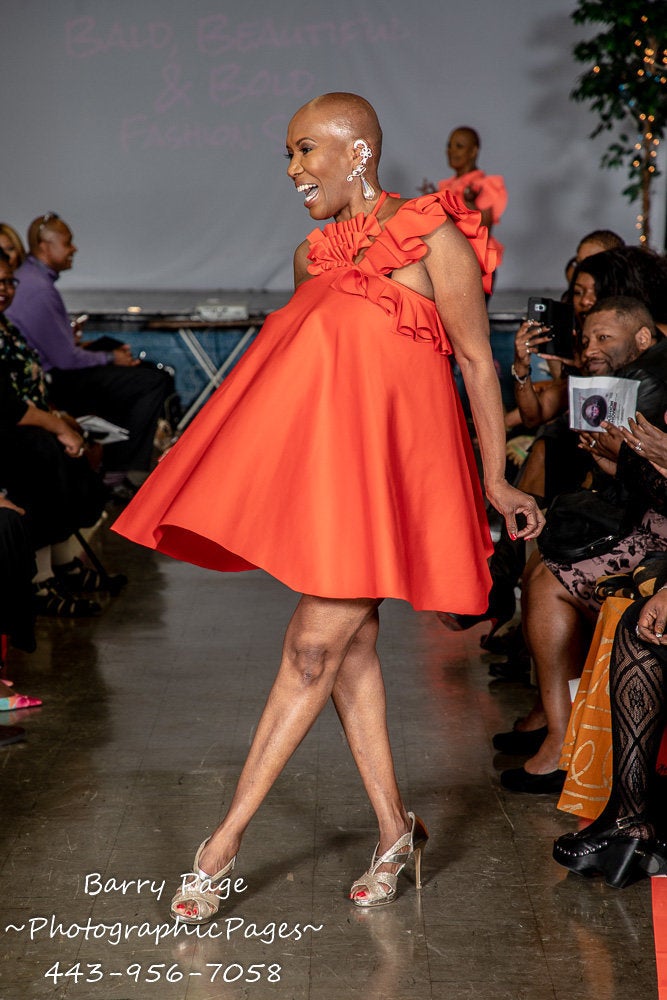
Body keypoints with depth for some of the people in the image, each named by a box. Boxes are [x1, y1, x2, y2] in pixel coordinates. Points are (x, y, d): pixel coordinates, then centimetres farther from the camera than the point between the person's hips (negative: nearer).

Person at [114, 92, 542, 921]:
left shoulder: (432, 237, -5)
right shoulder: (312, 256, 14)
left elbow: (477, 360, -3)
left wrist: (496, 482, -1)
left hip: (386, 457, -7)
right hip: (319, 451, 7)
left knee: (314, 648, -7)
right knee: (350, 643, 7)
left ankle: (225, 842, -1)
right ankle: (395, 831, 19)